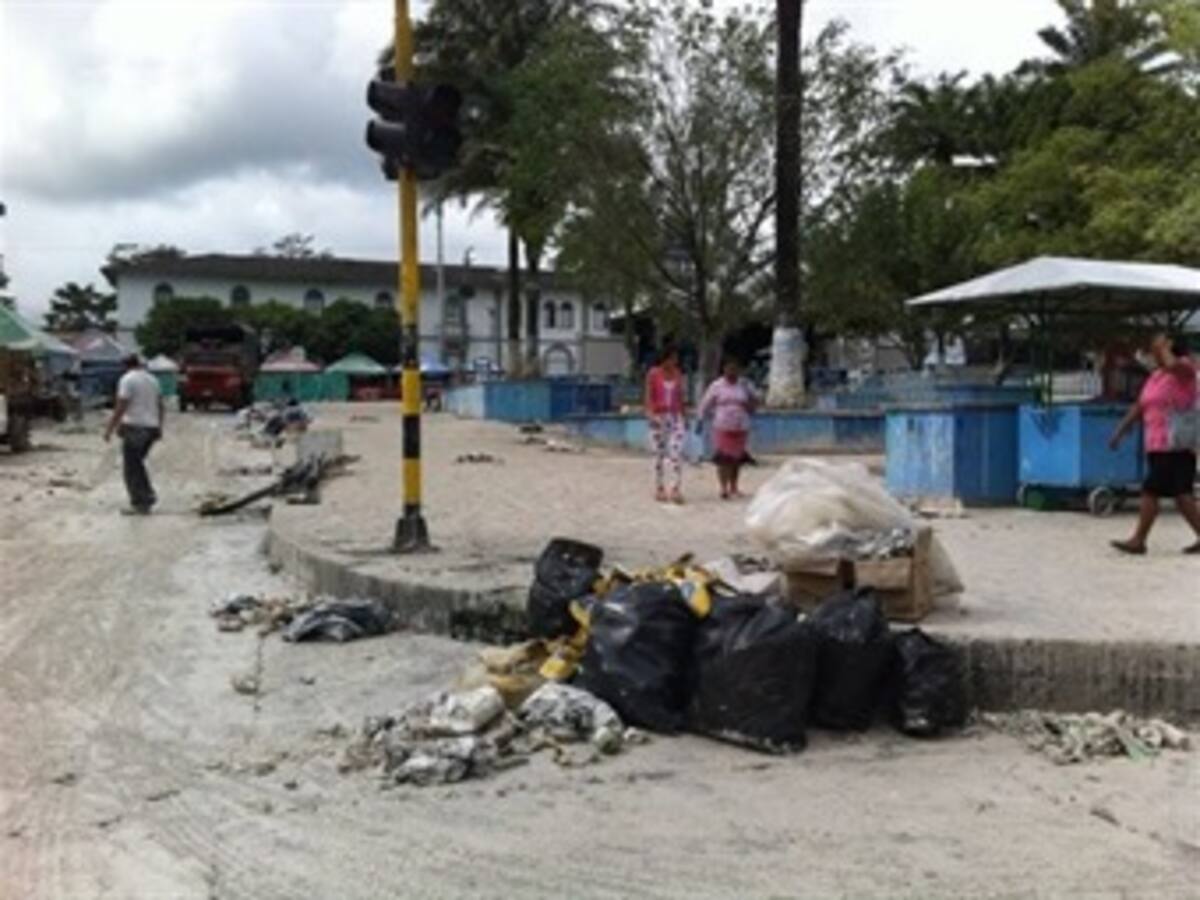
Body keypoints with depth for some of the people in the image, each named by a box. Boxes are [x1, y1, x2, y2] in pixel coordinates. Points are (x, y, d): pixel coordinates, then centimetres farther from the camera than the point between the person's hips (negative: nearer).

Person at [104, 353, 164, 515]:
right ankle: (148, 496, 16)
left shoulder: (127, 379, -8)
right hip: (151, 427, 7)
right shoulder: (152, 379, 14)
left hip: (134, 427, -7)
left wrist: (110, 429, -12)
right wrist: (159, 427, 24)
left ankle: (139, 504, -2)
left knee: (132, 467, -1)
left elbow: (121, 407, -14)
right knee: (137, 464, 20)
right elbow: (160, 405, 17)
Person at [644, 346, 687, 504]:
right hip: (659, 417, -3)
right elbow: (649, 396, -5)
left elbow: (680, 397, 14)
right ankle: (659, 489, 13)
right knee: (659, 453, 4)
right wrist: (650, 414, -17)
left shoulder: (678, 374, 9)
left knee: (677, 452, -11)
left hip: (676, 416, 3)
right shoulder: (653, 373, -2)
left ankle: (676, 489, -14)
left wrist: (685, 416, 13)